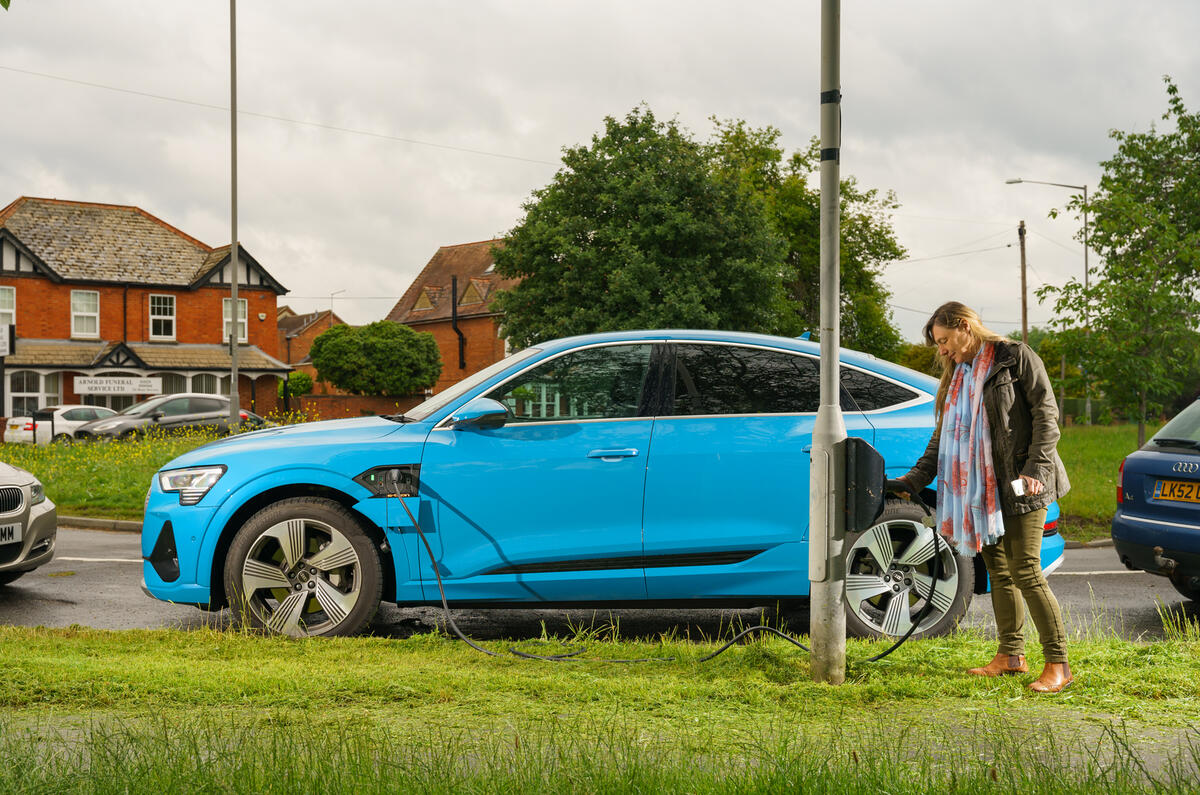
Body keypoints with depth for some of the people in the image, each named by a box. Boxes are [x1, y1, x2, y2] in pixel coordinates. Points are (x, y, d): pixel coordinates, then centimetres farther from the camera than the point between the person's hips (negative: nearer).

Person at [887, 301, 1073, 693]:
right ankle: (1011, 655, 18)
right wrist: (914, 479, 12)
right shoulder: (958, 375, 19)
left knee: (1025, 573, -10)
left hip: (1019, 485, -7)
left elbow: (1046, 414, -8)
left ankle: (1058, 664, -4)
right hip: (980, 488, 8)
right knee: (998, 572, 9)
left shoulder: (1015, 357, -3)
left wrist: (1036, 469, -17)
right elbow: (943, 434, 21)